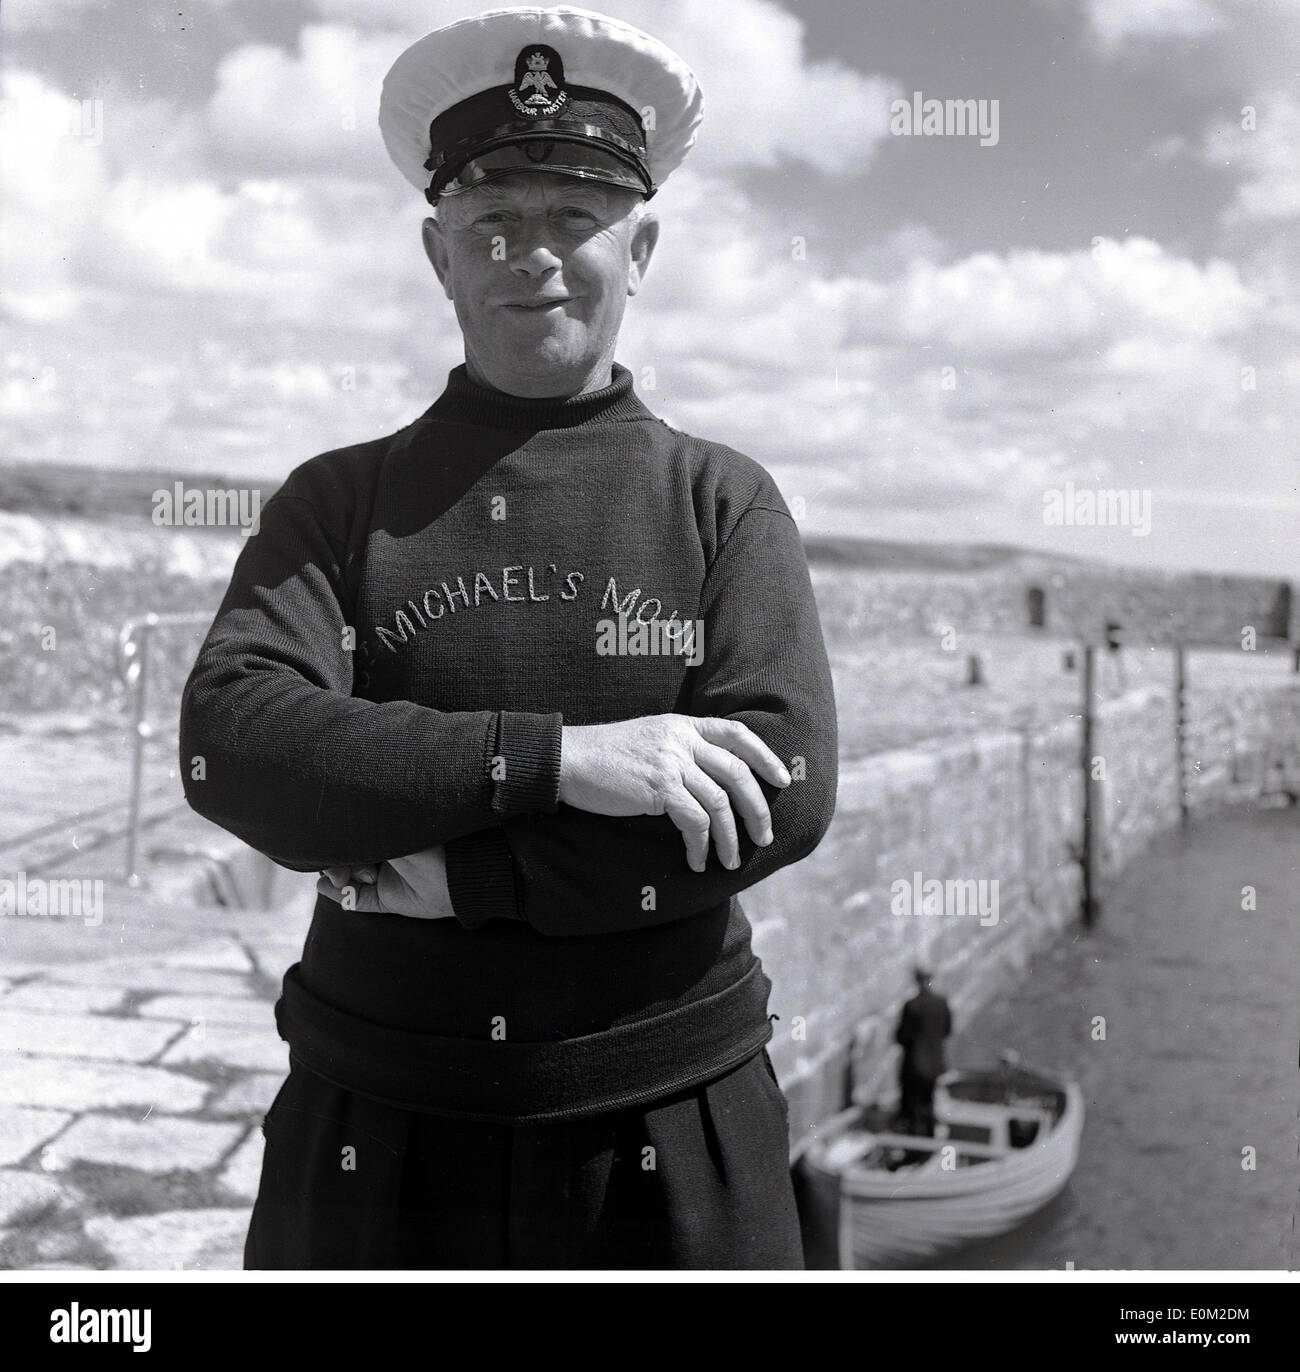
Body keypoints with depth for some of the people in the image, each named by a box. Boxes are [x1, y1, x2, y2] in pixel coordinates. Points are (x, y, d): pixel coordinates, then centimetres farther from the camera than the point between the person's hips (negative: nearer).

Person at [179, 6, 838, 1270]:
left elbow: (787, 791, -12)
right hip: (374, 1131, 1)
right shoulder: (337, 503, 3)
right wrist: (556, 757, -23)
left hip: (670, 1138, 0)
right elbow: (229, 741, -13)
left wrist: (440, 867, -17)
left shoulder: (724, 501, 1)